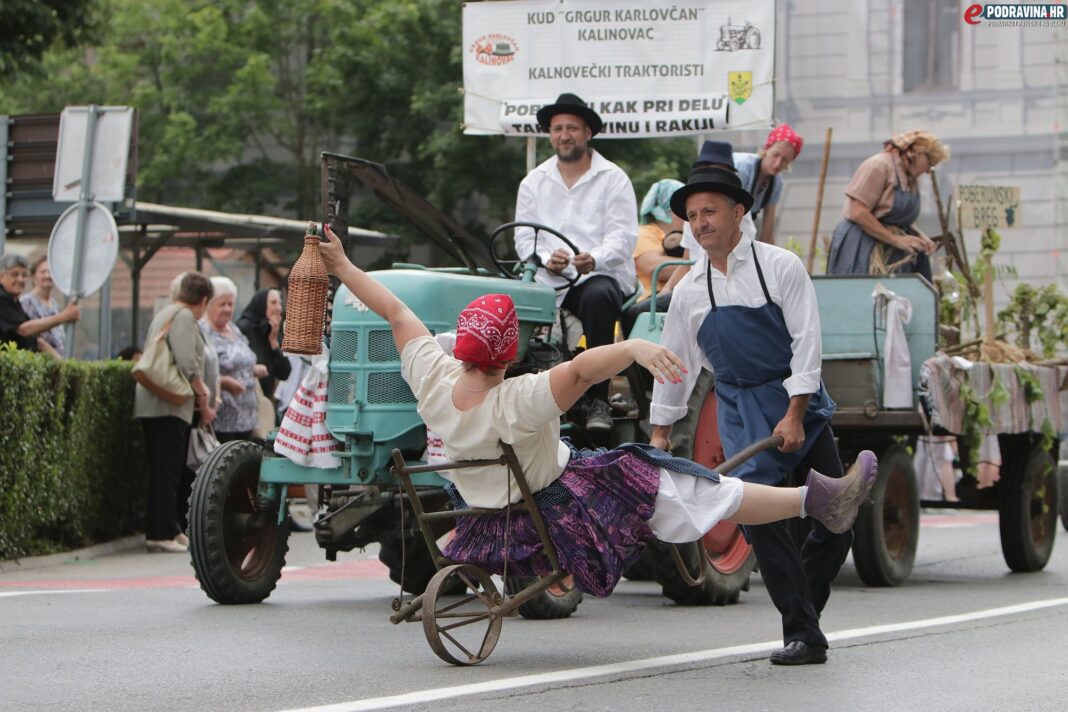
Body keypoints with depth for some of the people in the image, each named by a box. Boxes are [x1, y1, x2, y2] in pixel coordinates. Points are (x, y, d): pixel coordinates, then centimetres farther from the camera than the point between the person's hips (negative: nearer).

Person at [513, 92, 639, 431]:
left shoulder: (613, 179, 7)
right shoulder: (534, 183, 18)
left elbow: (622, 236, -3)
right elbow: (524, 238, 9)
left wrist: (594, 259, -25)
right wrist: (546, 259, -15)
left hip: (601, 276, -3)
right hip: (547, 281, 3)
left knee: (598, 297, -38)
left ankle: (599, 400, -33)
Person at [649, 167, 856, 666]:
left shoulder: (780, 267, -4)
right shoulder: (690, 291, 5)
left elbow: (806, 341, -9)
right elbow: (674, 363, 14)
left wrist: (794, 415, -16)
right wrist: (660, 433, 15)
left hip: (799, 402, -1)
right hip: (740, 411, 1)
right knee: (760, 515, -15)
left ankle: (802, 602, 20)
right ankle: (802, 634, -12)